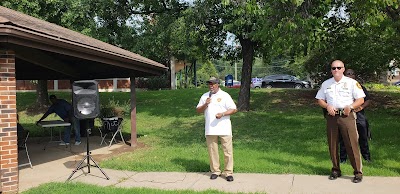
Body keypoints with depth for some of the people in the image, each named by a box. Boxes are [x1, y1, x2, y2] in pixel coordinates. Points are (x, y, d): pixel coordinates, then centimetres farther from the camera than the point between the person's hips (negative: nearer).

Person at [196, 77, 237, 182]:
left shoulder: (224, 95, 1)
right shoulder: (205, 96, 12)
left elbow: (234, 109, -3)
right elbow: (198, 110, 12)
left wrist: (222, 114, -17)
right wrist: (205, 104, -7)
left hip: (224, 129, -3)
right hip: (210, 129, 3)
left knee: (228, 151, -2)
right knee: (212, 151, 7)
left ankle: (228, 172, 6)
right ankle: (215, 171, 19)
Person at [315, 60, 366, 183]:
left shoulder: (351, 82, 3)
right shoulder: (326, 84, 12)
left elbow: (361, 99, 2)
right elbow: (319, 100, 15)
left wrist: (350, 107, -15)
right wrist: (327, 106, -5)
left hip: (347, 116, -3)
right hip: (331, 116, 3)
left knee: (352, 144, -5)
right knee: (332, 145, 8)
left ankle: (358, 172, 4)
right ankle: (335, 170, 21)